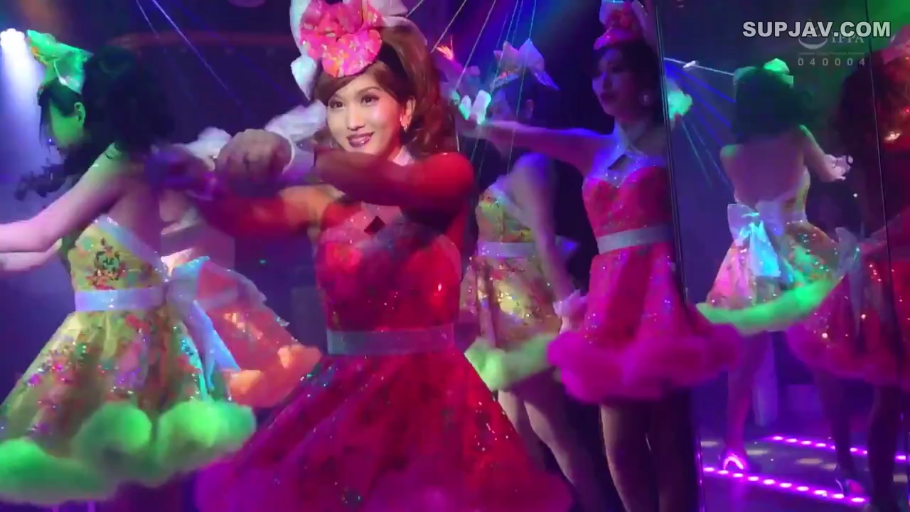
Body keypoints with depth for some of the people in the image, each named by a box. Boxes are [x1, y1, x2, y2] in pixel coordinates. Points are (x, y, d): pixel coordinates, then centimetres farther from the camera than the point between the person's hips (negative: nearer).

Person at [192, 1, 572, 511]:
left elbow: (393, 184, -25)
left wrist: (291, 159, -41)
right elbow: (250, 217, -11)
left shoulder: (448, 173, -3)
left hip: (427, 392, -3)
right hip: (341, 394, 3)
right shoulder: (323, 198, 8)